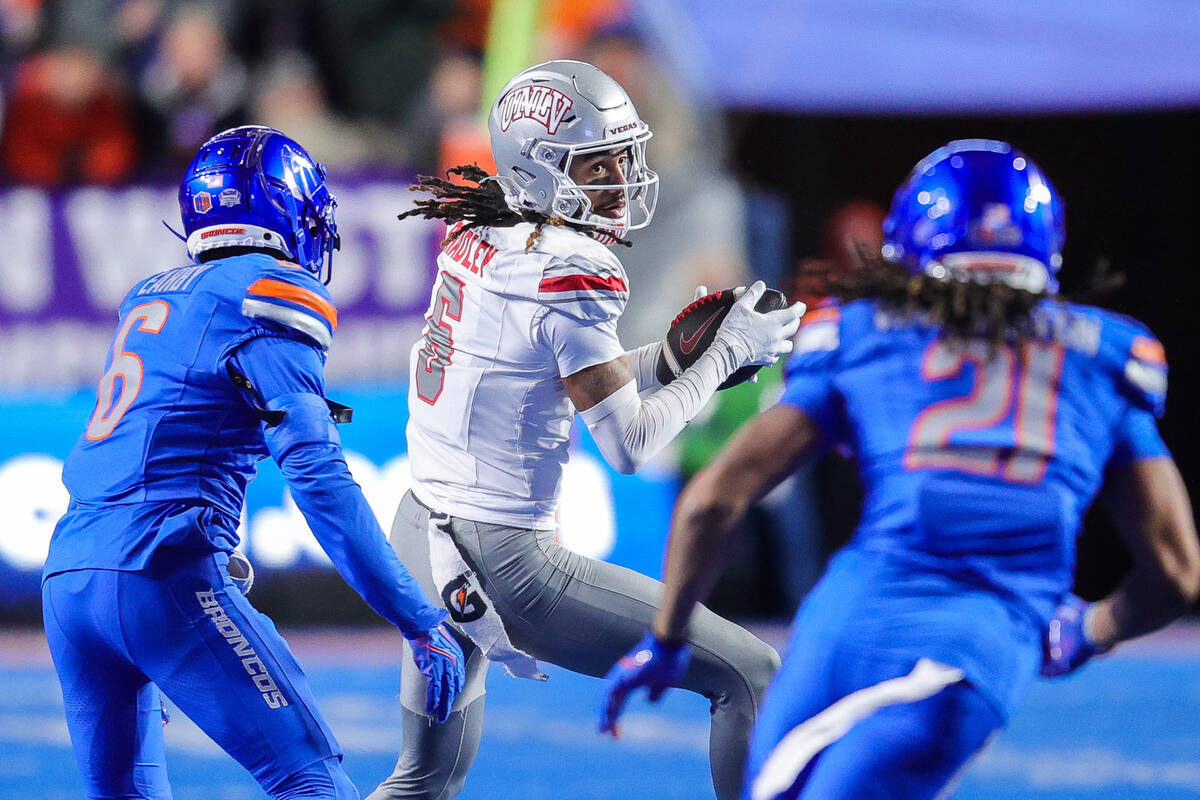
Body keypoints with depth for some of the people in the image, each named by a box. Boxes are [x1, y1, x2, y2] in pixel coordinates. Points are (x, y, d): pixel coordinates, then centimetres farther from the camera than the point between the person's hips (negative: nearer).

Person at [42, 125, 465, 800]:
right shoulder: (271, 297, -1)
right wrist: (420, 622, -10)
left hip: (66, 578, 8)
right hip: (161, 575, -8)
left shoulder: (149, 297, 23)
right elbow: (319, 479, -10)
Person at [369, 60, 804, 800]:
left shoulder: (476, 239, 7)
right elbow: (628, 443, -15)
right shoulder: (569, 273, -17)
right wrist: (727, 354, -4)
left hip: (423, 541, 9)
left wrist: (672, 354, 7)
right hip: (503, 565, -9)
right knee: (750, 674, -3)